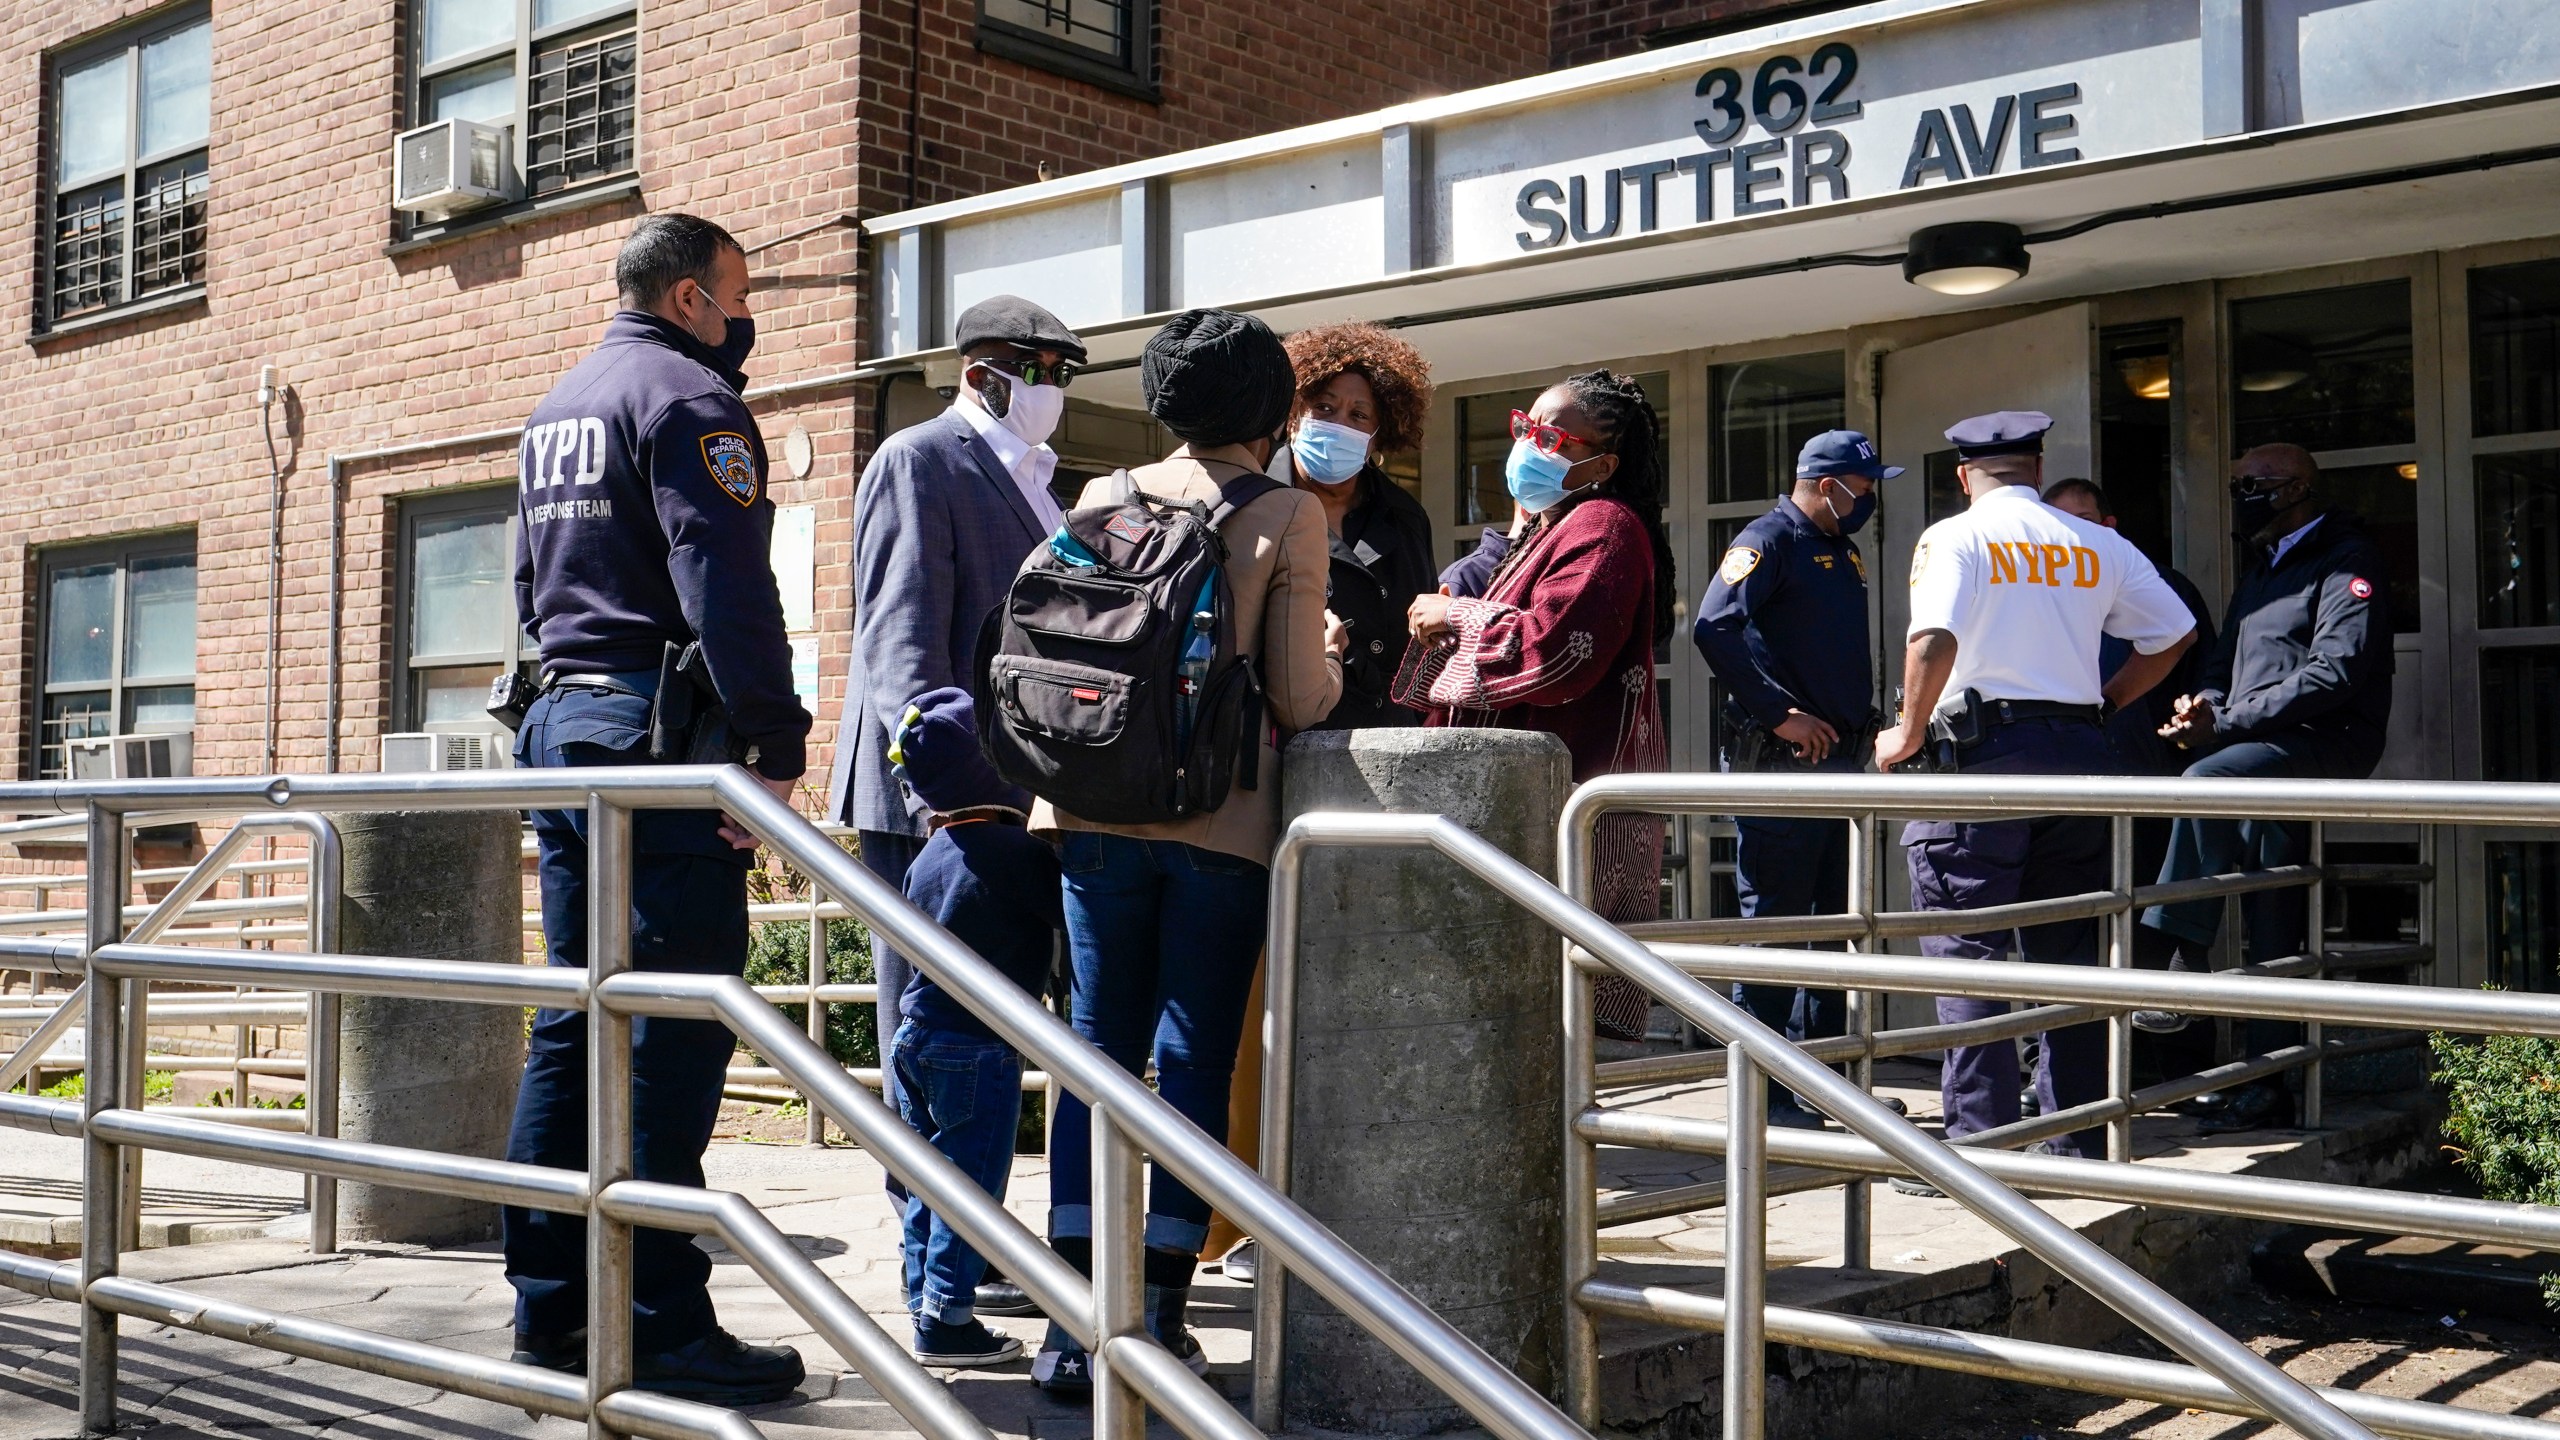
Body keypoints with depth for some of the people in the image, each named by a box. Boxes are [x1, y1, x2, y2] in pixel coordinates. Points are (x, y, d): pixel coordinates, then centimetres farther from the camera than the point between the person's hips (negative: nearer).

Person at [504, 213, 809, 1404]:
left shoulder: (555, 409, 22)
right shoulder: (688, 397, -7)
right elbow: (724, 584, -19)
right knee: (673, 1036, -8)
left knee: (574, 1024, 11)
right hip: (659, 738, -9)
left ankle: (550, 1306, 15)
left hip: (562, 725, 9)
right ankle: (661, 1328, -6)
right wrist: (776, 745, -18)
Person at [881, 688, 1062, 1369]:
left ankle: (925, 1308, 20)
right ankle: (948, 1320, 5)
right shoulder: (1019, 852, -15)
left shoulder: (929, 856, 8)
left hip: (915, 1037, 7)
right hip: (980, 1047, -7)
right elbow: (1080, 918, -11)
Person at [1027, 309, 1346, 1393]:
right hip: (1223, 824, -3)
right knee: (1196, 1060, 4)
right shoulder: (1287, 516, -4)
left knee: (1098, 1051, 8)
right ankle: (1160, 1327, 8)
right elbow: (1300, 701, -5)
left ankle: (1075, 1325, 7)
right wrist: (1330, 658, 16)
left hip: (1100, 811, 3)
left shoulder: (1104, 499, 6)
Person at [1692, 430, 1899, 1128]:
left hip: (1840, 761, 9)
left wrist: (1863, 720, 11)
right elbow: (1715, 627, -22)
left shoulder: (1843, 551, 20)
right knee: (1773, 919, -5)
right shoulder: (1769, 539, -8)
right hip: (1780, 761, -9)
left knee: (1836, 920, 12)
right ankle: (1761, 1090, 1)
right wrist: (1780, 713, -22)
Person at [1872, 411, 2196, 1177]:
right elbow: (2175, 633, 14)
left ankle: (1979, 1145, -5)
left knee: (1967, 955, -3)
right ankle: (2079, 1139, 16)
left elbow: (1935, 639, -17)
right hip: (2078, 750, 5)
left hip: (1982, 750, -5)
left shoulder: (1953, 538, -2)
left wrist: (1908, 734, -7)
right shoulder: (2096, 545, 13)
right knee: (2069, 953, 11)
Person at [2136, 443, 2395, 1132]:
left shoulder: (2347, 559, -4)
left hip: (2324, 744, -8)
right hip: (2268, 757, 8)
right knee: (2273, 928, 6)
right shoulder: (2263, 566, 24)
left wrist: (2225, 722, -19)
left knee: (2206, 780, -35)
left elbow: (2334, 671, -17)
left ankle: (2183, 962, -30)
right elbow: (2225, 656, 24)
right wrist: (2203, 701, 0)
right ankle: (2269, 1077, 9)